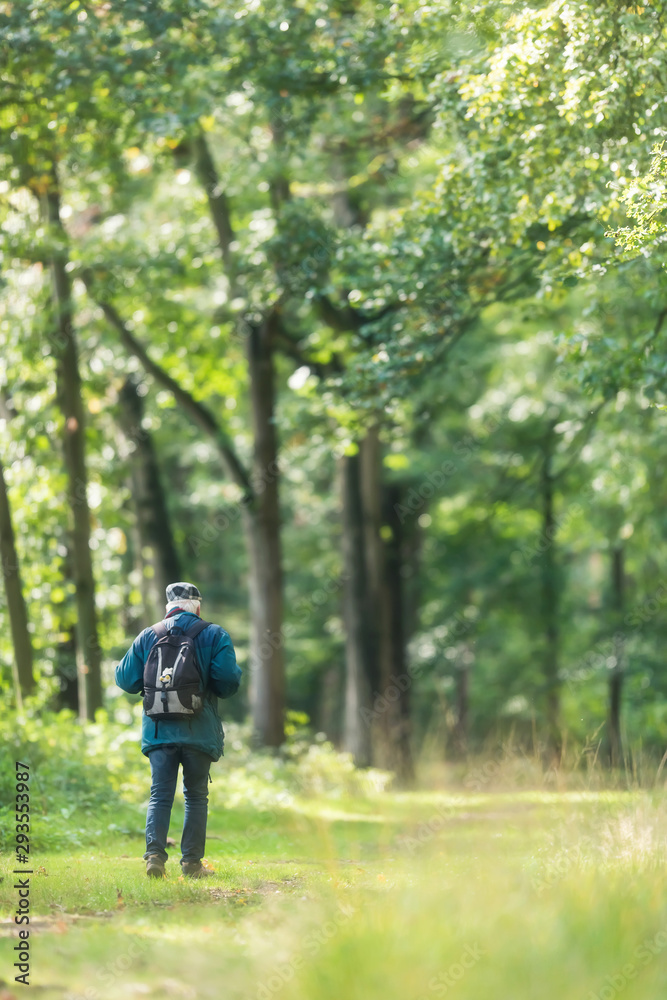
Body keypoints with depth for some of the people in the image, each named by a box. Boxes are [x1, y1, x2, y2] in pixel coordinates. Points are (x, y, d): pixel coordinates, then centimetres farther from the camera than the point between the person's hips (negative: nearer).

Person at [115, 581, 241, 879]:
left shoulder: (147, 636, 7)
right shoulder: (214, 636, 0)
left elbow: (127, 681, 7)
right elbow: (228, 682, -9)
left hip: (159, 729, 1)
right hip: (199, 730, -1)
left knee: (160, 795, 3)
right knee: (196, 796, 9)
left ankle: (155, 855, -14)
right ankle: (192, 863, 7)